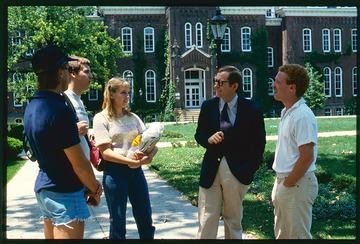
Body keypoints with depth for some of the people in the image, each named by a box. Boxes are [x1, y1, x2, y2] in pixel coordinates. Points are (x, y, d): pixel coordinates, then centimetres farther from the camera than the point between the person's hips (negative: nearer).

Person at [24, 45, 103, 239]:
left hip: (43, 186, 9)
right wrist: (95, 190, -3)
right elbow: (80, 165, -18)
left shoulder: (31, 108, 6)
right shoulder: (60, 111, -22)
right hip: (64, 193, -9)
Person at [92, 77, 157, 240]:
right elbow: (106, 152, -12)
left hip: (136, 171, 5)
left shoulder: (133, 117, 11)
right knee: (118, 222, 6)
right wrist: (133, 161, -23)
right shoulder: (101, 118, -5)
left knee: (145, 220, 12)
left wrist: (150, 155, -16)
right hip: (115, 172, -5)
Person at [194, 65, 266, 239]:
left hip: (237, 171, -1)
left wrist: (251, 168, -3)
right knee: (207, 220, 3)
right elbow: (199, 135, 9)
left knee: (234, 219, 14)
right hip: (211, 170, 2)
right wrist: (209, 139, -13)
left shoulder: (252, 108, -4)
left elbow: (259, 142, 2)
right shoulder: (208, 106, 3)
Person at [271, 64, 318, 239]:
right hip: (283, 181, 9)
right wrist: (280, 183, 13)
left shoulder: (302, 116, -20)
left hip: (297, 184, -9)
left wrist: (288, 184, -15)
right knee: (281, 234, 19)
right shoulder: (287, 112, 10)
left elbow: (307, 157, -24)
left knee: (297, 235, 5)